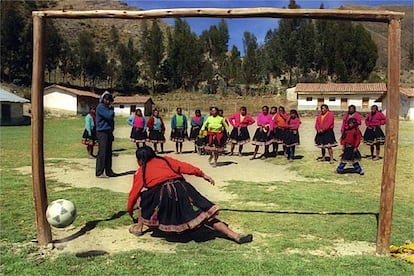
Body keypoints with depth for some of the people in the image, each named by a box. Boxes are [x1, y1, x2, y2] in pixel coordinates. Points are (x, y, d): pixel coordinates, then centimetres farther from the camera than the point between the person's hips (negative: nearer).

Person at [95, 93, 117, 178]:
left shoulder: (107, 107, 20)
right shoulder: (101, 107, -8)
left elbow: (111, 117, 19)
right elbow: (109, 116, -20)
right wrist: (111, 109, 0)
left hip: (108, 132, 9)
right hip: (102, 132, -9)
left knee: (108, 153, 10)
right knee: (102, 152, -8)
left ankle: (108, 171, 17)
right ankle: (99, 172, -5)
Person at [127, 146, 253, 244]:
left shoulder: (140, 172, 22)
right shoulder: (165, 160, 26)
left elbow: (134, 193, 26)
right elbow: (184, 166, 14)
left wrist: (130, 210, 41)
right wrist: (202, 174, 13)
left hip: (163, 194, -2)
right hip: (182, 189, 3)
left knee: (143, 197, 27)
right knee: (204, 214, 5)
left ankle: (138, 228, 30)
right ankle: (235, 235, -2)